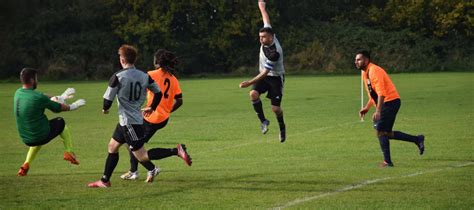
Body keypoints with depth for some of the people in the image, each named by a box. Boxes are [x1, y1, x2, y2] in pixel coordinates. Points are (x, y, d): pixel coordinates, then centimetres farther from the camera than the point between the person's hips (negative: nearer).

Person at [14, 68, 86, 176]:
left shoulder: (18, 93, -2)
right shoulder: (38, 97, -22)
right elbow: (58, 108, -7)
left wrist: (60, 97, 19)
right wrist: (72, 106, 12)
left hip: (25, 139, 6)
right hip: (42, 136, -6)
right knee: (60, 122, 21)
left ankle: (26, 164, 25)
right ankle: (69, 153, 21)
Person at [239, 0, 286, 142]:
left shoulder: (274, 53, -33)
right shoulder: (268, 34, -13)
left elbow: (265, 72, -32)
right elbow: (266, 20, 6)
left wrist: (250, 82, -38)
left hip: (275, 77, -7)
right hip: (263, 75, 7)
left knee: (275, 108, -7)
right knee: (254, 94, -21)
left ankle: (282, 127, 24)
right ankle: (263, 121, -8)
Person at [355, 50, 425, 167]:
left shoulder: (374, 71, -17)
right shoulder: (365, 73, 14)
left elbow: (381, 93, -24)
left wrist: (378, 111, -30)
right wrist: (367, 108, 17)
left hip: (390, 101, -10)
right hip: (386, 103, 10)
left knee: (380, 130, -12)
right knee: (386, 133, 9)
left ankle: (387, 161, -10)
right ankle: (417, 140, 18)